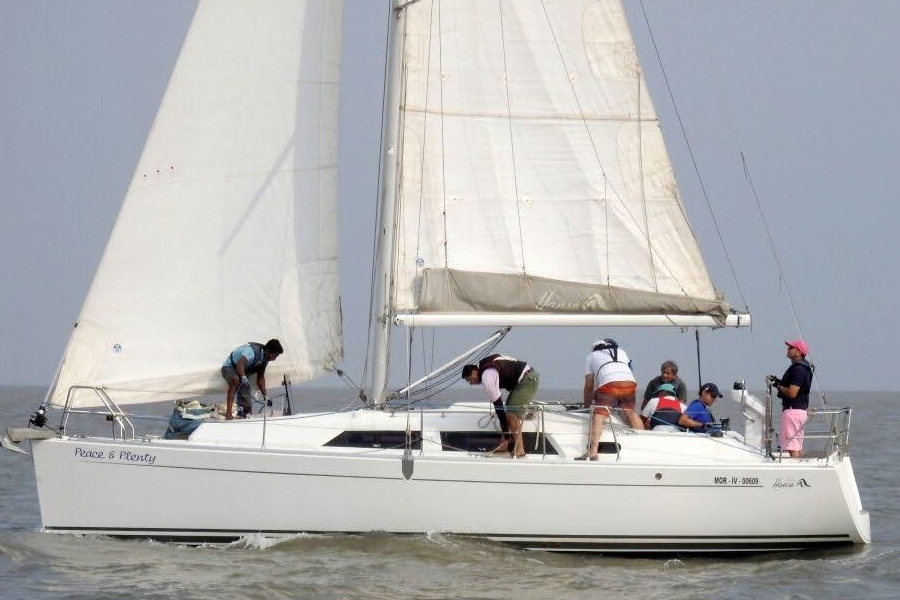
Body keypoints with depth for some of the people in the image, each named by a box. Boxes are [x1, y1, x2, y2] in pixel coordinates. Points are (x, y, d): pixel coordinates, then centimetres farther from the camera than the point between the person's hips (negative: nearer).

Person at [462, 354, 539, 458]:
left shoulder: (487, 377, -17)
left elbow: (497, 403, -17)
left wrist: (506, 433, -14)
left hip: (528, 380, -11)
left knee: (512, 414, -14)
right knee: (510, 410, 14)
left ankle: (519, 450, -13)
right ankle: (504, 445, 18)